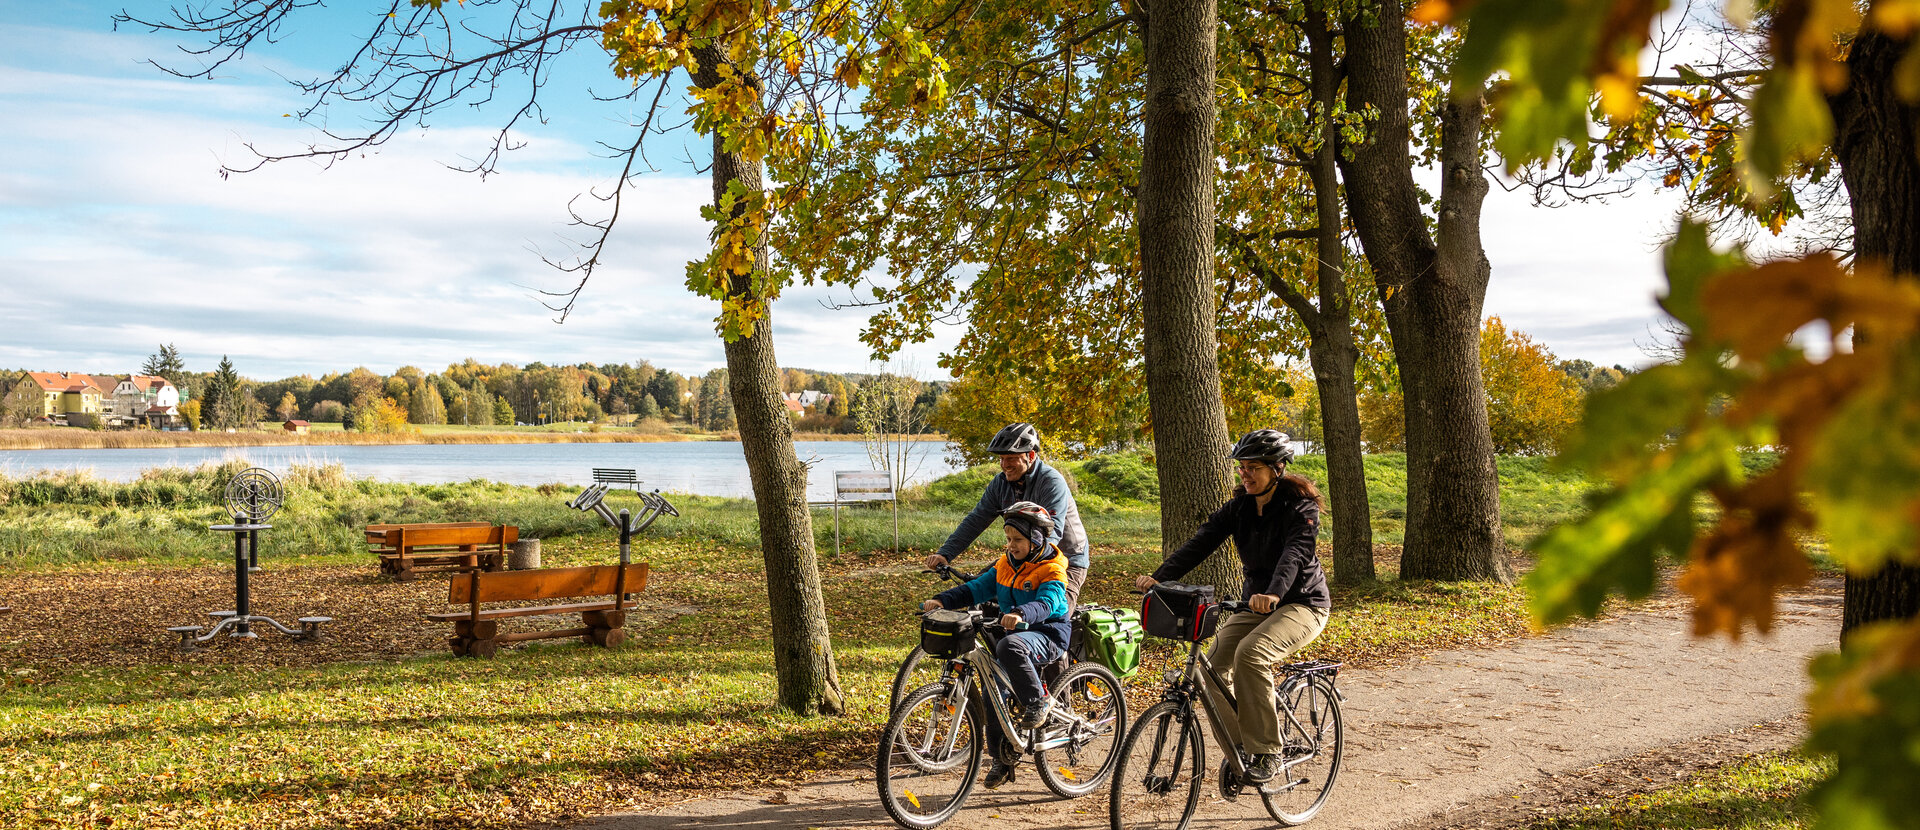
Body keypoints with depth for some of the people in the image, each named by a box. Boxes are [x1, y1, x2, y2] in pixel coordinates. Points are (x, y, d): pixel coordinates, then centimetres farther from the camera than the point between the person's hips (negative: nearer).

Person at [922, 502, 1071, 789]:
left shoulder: (1051, 571, -11)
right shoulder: (1005, 565, 9)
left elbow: (1046, 603, -28)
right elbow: (976, 588, 4)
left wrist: (1021, 613, -49)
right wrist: (941, 600, -11)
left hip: (1049, 633, -7)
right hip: (1015, 632, 7)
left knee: (1010, 646, -37)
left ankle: (1038, 702, -17)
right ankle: (1001, 759, 13)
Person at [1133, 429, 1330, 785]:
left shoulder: (1300, 507, -14)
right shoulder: (1239, 507, 2)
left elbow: (1295, 553, -33)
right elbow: (1201, 542, -10)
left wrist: (1273, 592, -53)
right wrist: (1159, 577, -25)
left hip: (1303, 603, -6)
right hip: (1256, 602, 6)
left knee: (1251, 653, -32)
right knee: (1213, 664, -14)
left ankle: (1267, 754, -20)